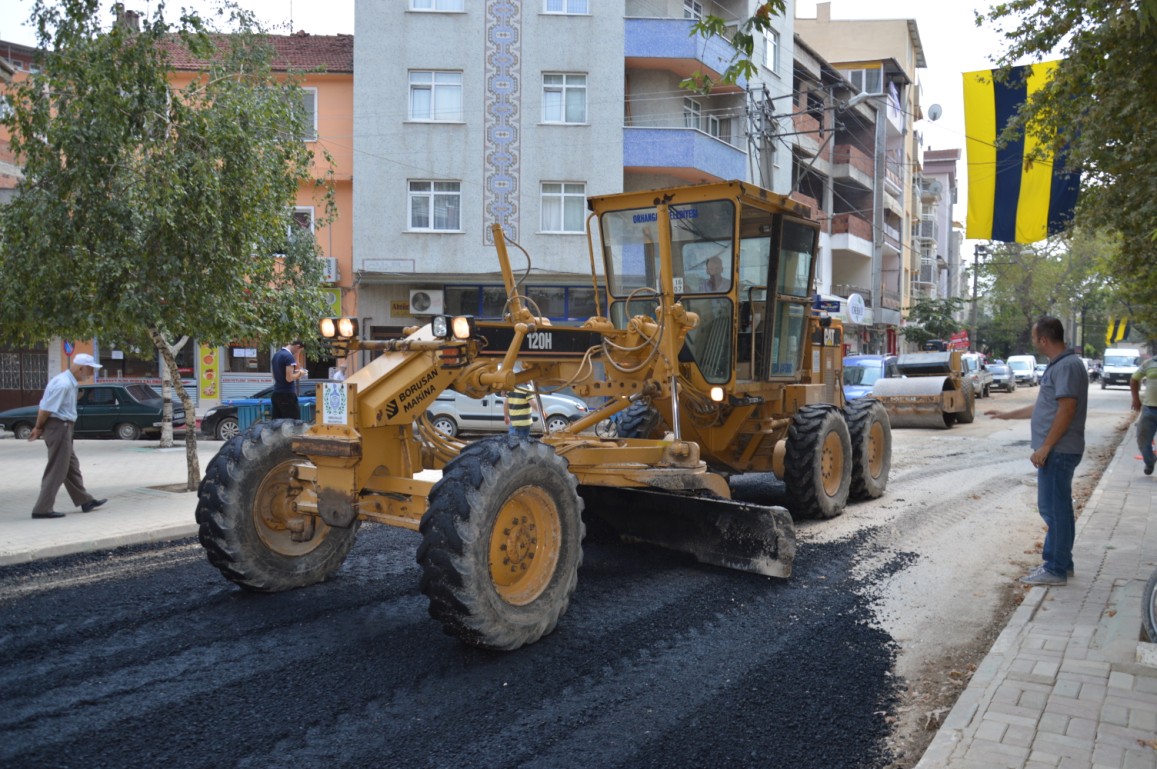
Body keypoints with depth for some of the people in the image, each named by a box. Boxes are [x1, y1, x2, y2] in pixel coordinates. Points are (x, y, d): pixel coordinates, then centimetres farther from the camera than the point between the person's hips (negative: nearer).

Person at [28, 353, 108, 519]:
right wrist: (39, 428, -6)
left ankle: (85, 501, 27)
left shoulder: (69, 382, 12)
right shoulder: (63, 384, -20)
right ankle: (42, 509, 1)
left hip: (63, 427, 10)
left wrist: (39, 428, 9)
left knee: (72, 466, 17)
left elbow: (44, 407, 13)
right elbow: (47, 409, -20)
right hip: (59, 426, -10)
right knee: (56, 470, -4)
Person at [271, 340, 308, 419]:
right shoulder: (289, 356, -14)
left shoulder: (276, 355, 13)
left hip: (276, 394, 9)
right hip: (287, 395, -9)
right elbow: (289, 378, -21)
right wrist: (299, 373, -3)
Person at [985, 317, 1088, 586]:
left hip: (1058, 451, -10)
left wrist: (1045, 447, -21)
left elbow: (1067, 409, -23)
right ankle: (1061, 561, 26)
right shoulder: (1058, 365, 16)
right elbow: (1044, 406, 24)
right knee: (1058, 507, 16)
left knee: (1053, 508, -5)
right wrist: (1007, 415, 30)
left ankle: (1055, 569, 2)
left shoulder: (1067, 366, -17)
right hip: (1057, 450, 10)